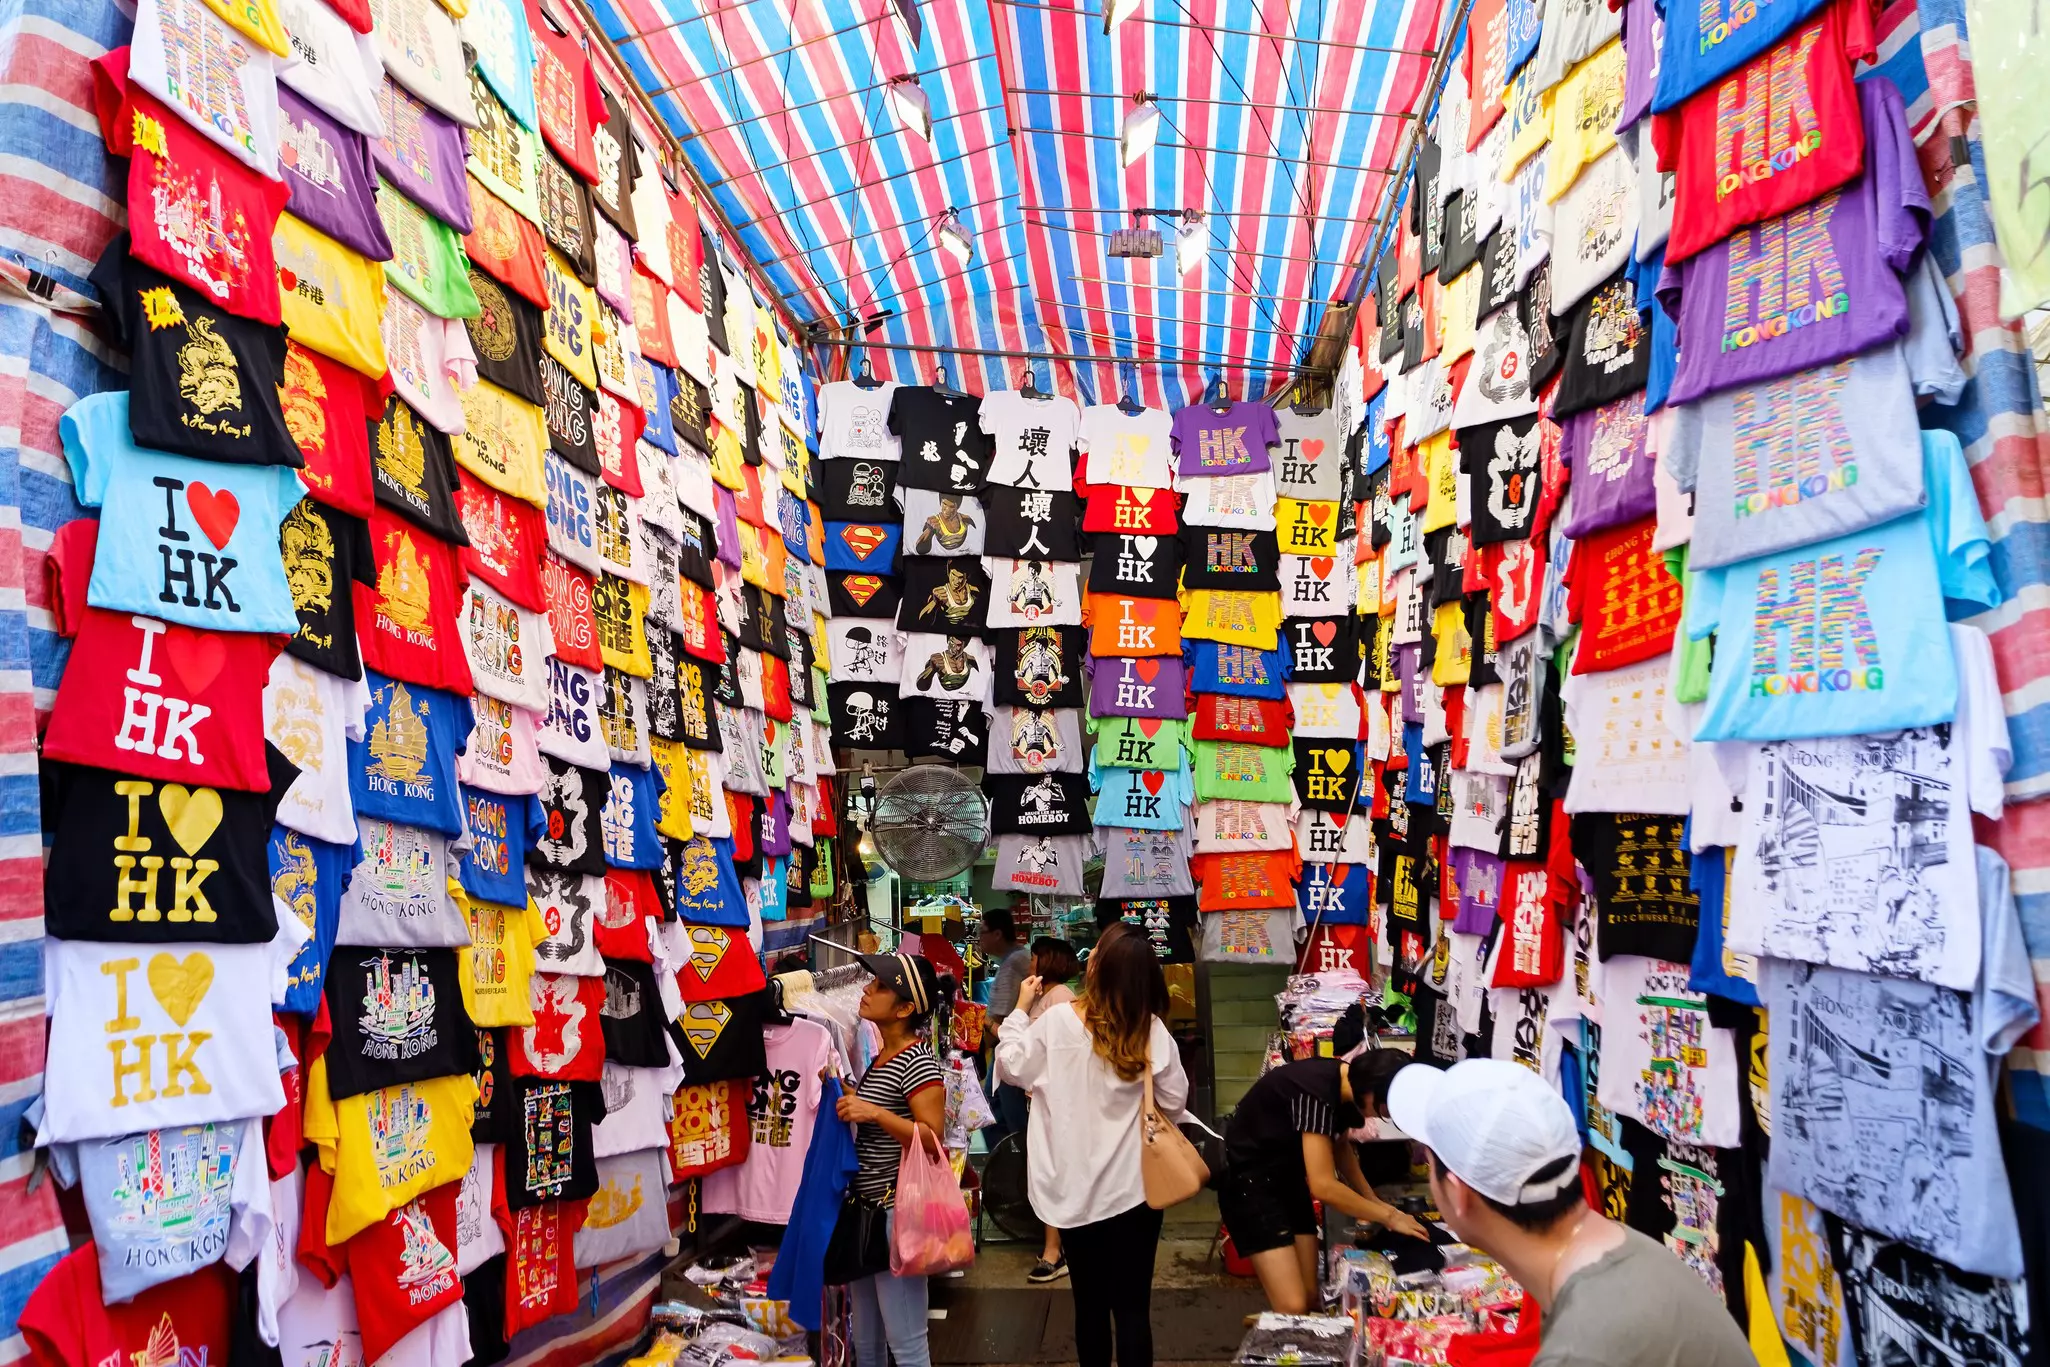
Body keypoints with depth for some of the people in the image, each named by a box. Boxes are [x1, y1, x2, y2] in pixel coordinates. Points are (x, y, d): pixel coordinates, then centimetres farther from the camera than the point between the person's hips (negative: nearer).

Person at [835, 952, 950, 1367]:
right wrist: (845, 1096, 10)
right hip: (865, 1209, 10)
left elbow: (932, 1137, -24)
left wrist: (874, 1113, -30)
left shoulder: (917, 1061, -17)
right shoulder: (882, 1056, 11)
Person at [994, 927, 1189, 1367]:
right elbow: (1174, 1100, 0)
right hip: (1133, 1187, 0)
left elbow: (1013, 1066, 3)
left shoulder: (1056, 1021, -12)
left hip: (1076, 1189, 0)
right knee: (1133, 1306, 8)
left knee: (1090, 1303, 15)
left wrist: (1021, 1009, 13)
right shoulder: (1152, 1030, -10)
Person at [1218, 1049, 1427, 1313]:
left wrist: (1373, 1201, 4)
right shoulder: (1316, 1092, -31)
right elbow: (1323, 1187, -30)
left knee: (1310, 1297, 6)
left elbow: (1339, 1146, 15)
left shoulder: (1347, 1083, -4)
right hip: (1249, 1180, -9)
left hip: (1288, 1175, 9)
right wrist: (1388, 1216, -17)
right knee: (1293, 1307, -15)